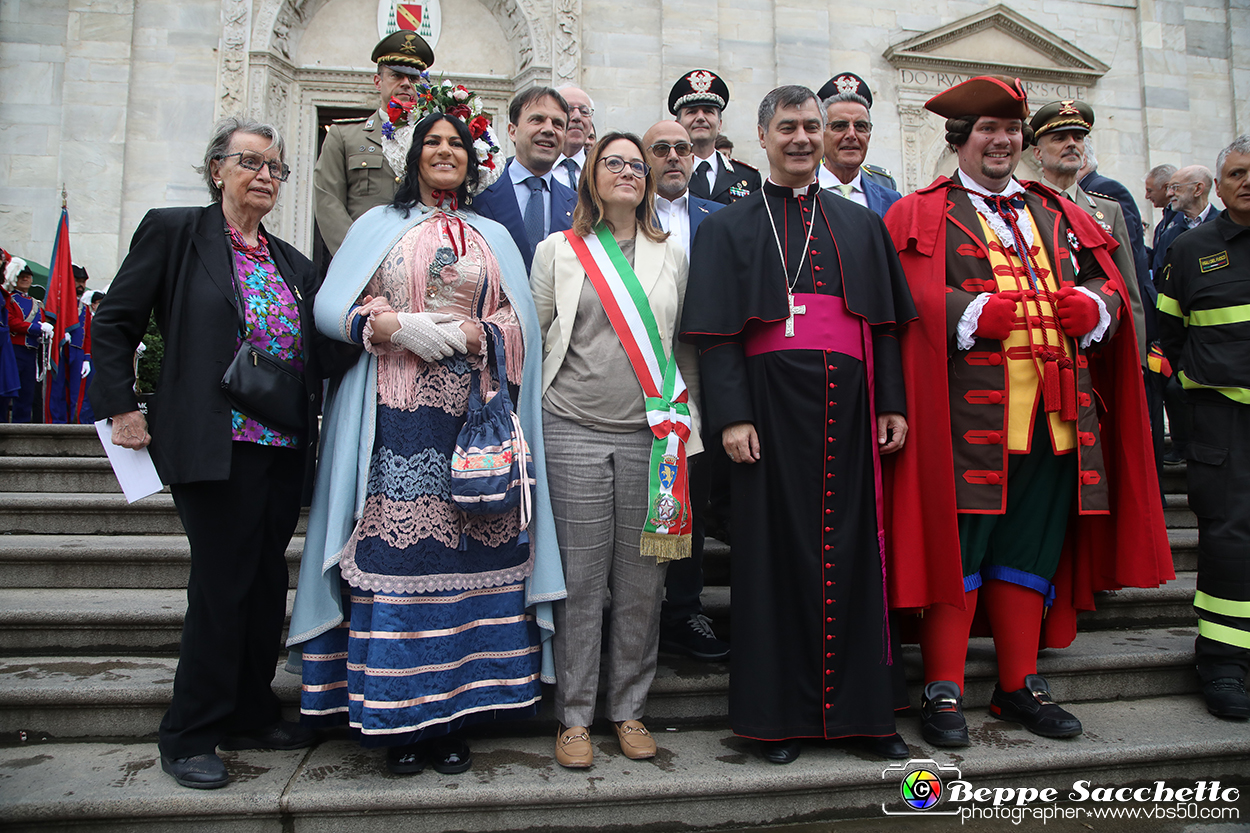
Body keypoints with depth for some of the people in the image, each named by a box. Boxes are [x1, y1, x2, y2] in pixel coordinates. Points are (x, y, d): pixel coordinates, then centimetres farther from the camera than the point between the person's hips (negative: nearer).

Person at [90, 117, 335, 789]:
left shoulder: (292, 263, 16)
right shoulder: (173, 232, 1)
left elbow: (316, 352, 18)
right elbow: (114, 324, 0)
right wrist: (121, 409, -6)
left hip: (284, 448, 6)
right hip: (214, 443, -5)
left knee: (267, 582, 11)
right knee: (221, 584, -2)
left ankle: (251, 715, 27)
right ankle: (189, 736, 16)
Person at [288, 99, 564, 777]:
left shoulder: (494, 237, 20)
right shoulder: (379, 226, 15)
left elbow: (519, 321, 11)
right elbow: (332, 307, 6)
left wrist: (474, 333, -9)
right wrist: (397, 325, -10)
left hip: (472, 411, 2)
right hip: (396, 415, -1)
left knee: (468, 554, -2)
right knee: (397, 552, -6)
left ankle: (455, 717, 8)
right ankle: (399, 720, 6)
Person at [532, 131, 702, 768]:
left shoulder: (671, 254, 14)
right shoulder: (558, 250, 8)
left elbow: (685, 346, 15)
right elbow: (531, 338, 8)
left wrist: (686, 426, 10)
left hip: (651, 435, 2)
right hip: (575, 433, -2)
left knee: (642, 581, 5)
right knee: (580, 579, 1)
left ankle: (629, 710, 21)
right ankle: (574, 717, 16)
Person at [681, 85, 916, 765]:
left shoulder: (861, 224, 18)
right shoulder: (728, 228, 9)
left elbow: (885, 323, 14)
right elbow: (716, 334, -1)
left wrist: (892, 404, 4)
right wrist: (732, 417, -11)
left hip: (848, 407, 3)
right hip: (773, 407, -2)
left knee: (852, 549, 5)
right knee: (776, 551, 1)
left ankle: (863, 707, 18)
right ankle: (780, 714, 12)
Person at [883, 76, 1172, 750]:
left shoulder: (1057, 213, 23)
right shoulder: (922, 215, 6)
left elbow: (1108, 285, 19)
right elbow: (911, 299, -7)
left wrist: (1090, 305, -3)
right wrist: (983, 313, -20)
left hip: (1055, 411, 6)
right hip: (966, 411, -5)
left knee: (1030, 550, 11)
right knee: (957, 547, -5)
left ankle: (1019, 685, 23)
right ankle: (944, 692, 6)